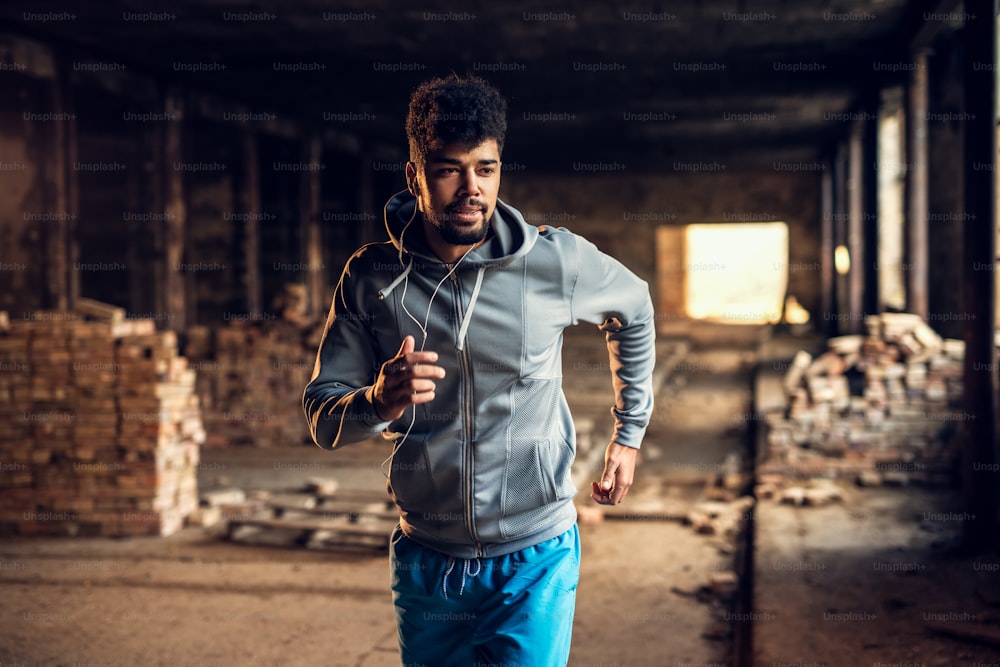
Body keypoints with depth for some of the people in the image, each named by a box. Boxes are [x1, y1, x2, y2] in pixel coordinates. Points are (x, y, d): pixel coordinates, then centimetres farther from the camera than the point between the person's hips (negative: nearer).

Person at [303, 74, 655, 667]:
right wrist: (378, 401, -29)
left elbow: (633, 307, 13)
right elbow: (322, 420, -6)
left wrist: (630, 434, 15)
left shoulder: (559, 261, -9)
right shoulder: (371, 277, -6)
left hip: (535, 561, -2)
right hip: (425, 563, 2)